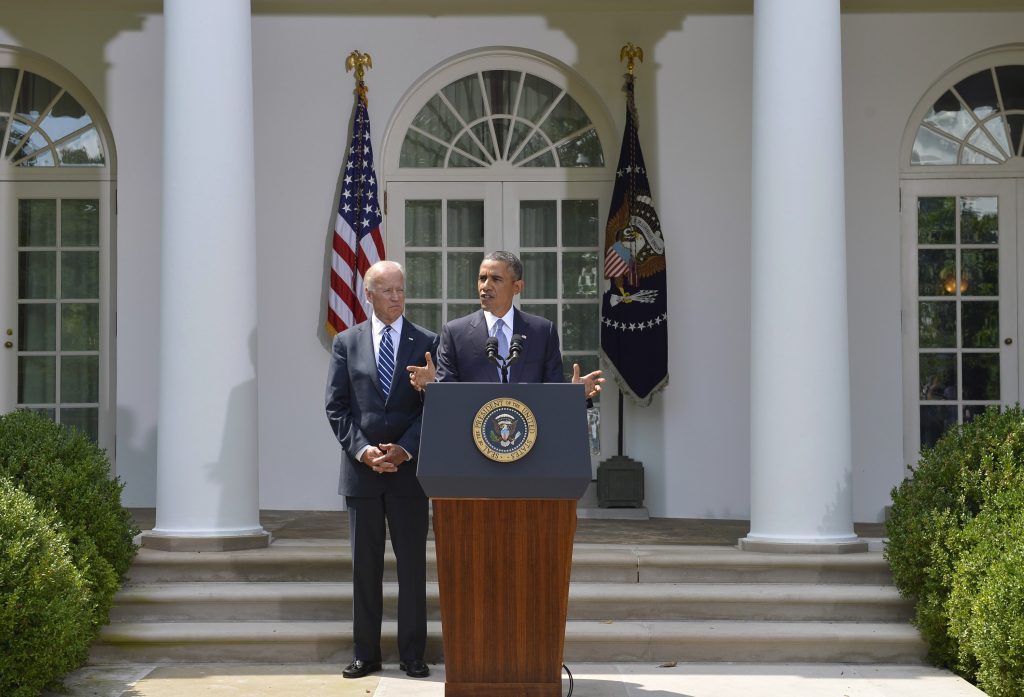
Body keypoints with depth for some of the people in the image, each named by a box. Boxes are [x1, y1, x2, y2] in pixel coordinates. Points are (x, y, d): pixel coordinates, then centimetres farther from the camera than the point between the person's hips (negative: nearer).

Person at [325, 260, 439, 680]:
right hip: (361, 469, 1)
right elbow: (336, 406, 2)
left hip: (409, 468, -1)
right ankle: (365, 653, 13)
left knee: (413, 566, 3)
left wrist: (405, 450, -12)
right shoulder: (346, 343, 6)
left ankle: (413, 654, 10)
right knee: (365, 566, 6)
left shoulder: (427, 342, 4)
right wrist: (362, 450, -10)